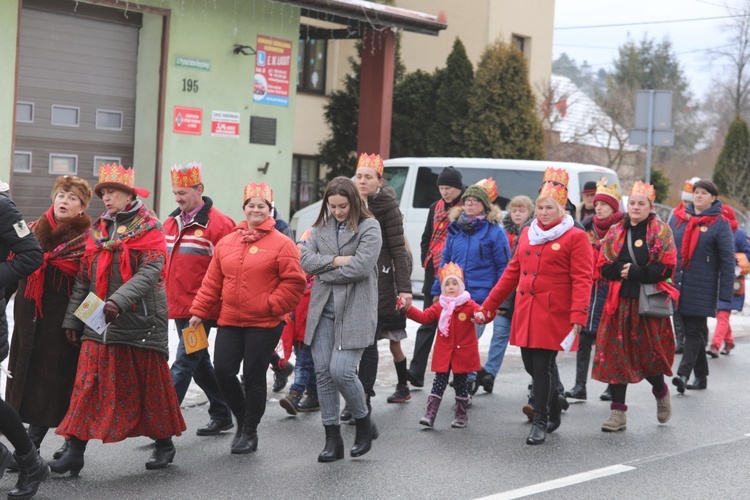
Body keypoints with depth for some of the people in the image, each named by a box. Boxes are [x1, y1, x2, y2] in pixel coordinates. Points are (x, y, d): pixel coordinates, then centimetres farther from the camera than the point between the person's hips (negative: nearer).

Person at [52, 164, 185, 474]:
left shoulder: (149, 230, -3)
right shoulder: (98, 231, 13)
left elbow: (149, 272, -17)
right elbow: (83, 279, 14)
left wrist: (119, 300, -29)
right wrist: (72, 319, 8)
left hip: (141, 321, -4)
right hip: (99, 322, 4)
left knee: (151, 384, 6)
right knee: (88, 386, -3)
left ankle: (164, 443, 22)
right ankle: (75, 451, -2)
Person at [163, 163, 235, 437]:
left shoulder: (218, 224, -11)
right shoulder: (171, 223, 11)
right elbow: (164, 263, 21)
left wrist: (209, 305, -13)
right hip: (177, 306, 8)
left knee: (183, 365, -10)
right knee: (199, 363, 16)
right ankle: (222, 415, 29)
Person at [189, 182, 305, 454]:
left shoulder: (282, 244, -4)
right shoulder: (226, 243, 10)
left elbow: (294, 282, -8)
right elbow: (212, 281, 12)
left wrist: (271, 305, -14)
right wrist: (199, 311, 7)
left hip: (264, 324, -4)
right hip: (230, 321, 4)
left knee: (253, 377, 1)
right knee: (223, 370, -2)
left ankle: (250, 432, 17)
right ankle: (242, 419, 23)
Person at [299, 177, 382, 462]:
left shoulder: (369, 227, -3)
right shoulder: (322, 227, 13)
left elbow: (361, 267, -14)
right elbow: (306, 259, 2)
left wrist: (324, 273, -4)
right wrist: (335, 260, -12)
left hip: (354, 310, -5)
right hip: (323, 308, 5)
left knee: (341, 371, -14)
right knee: (323, 372, 2)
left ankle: (364, 424, 12)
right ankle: (333, 440, 10)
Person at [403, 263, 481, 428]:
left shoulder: (469, 305, -3)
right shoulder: (439, 306, 6)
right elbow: (424, 316, 0)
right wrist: (409, 309, -13)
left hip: (462, 353, -2)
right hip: (443, 353, 2)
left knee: (461, 384, 9)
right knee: (438, 383, 1)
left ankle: (461, 416, 21)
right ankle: (429, 415, -1)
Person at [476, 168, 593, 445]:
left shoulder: (575, 237, -3)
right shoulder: (527, 233, 15)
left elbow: (582, 279, -10)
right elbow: (512, 272, 18)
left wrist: (578, 315, -22)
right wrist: (487, 306, 16)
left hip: (553, 314, -6)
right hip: (525, 312, 6)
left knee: (543, 365, -6)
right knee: (531, 365, 8)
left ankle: (540, 422, 6)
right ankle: (554, 411, 29)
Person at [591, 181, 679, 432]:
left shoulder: (661, 232, -2)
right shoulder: (615, 232, 9)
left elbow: (666, 268, -10)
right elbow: (604, 267, 7)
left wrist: (635, 272, -16)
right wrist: (622, 270, -13)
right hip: (620, 303, 3)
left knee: (649, 355, 1)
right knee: (616, 355, -1)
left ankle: (661, 392, 34)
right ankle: (618, 413, 4)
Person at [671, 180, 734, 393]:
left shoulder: (720, 224, -4)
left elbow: (728, 260, -6)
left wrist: (726, 292, -12)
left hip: (703, 288, -5)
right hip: (680, 285, 5)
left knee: (695, 331, -7)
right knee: (692, 330, 10)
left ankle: (683, 374, -16)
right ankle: (701, 376, 19)